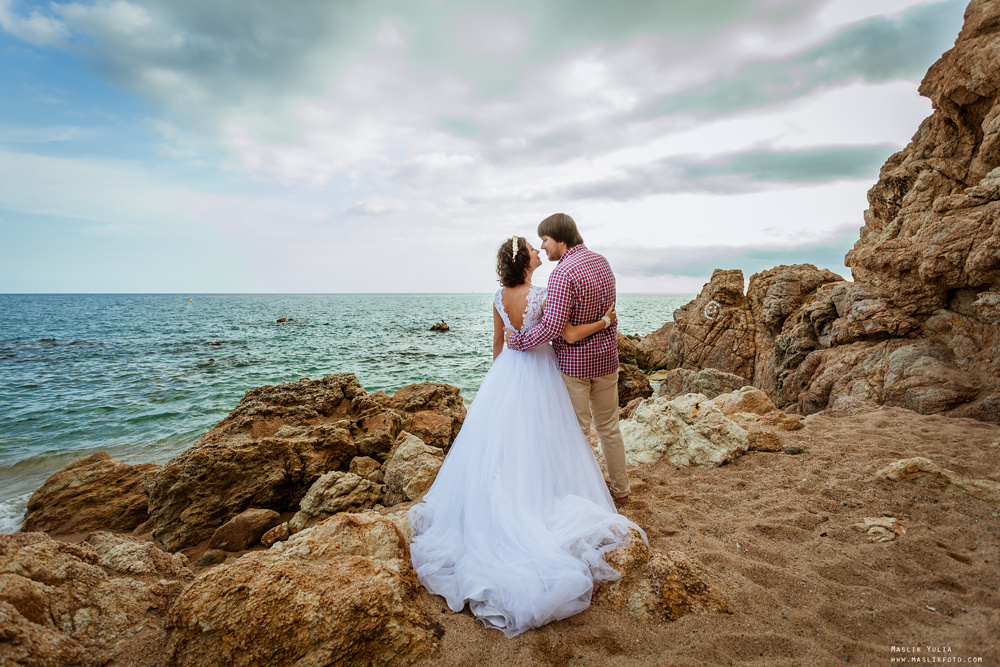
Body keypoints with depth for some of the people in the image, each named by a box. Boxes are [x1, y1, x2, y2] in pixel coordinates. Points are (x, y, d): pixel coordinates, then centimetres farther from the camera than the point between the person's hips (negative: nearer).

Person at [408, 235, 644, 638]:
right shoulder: (540, 296, -18)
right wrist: (604, 321, -4)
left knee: (497, 441, 12)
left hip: (506, 373, 5)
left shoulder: (499, 298, 0)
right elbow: (571, 335, -19)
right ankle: (537, 501, 14)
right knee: (537, 442, 7)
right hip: (538, 374, -5)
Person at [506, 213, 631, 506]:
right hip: (606, 357, 8)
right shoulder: (601, 262, 5)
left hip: (574, 361, -8)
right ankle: (620, 490, 30)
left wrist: (517, 341, -15)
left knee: (576, 430, 5)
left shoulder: (563, 272, -21)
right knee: (609, 425, 18)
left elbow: (552, 326, -28)